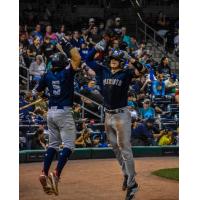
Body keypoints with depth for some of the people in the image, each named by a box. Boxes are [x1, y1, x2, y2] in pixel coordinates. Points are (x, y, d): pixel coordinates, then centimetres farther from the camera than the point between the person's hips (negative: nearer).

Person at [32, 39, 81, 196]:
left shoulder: (48, 75, 5)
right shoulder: (66, 73, -8)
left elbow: (36, 92, 15)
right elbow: (77, 58, -11)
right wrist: (67, 45, -4)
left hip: (51, 112, 6)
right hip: (64, 112, -6)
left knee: (53, 144, 15)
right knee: (69, 145, -4)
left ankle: (44, 174, 5)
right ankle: (56, 174, -19)